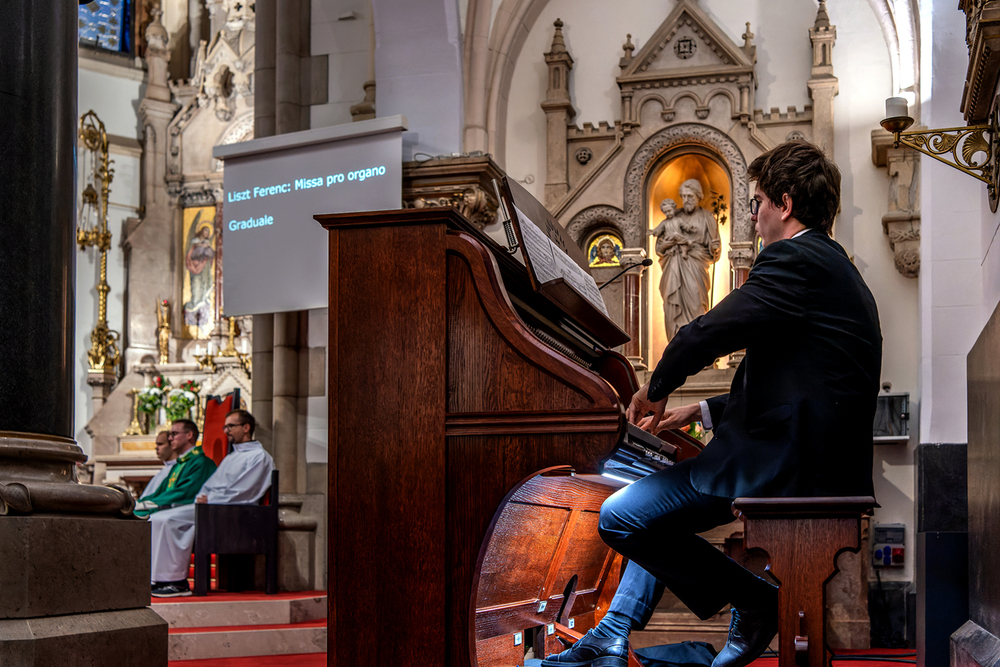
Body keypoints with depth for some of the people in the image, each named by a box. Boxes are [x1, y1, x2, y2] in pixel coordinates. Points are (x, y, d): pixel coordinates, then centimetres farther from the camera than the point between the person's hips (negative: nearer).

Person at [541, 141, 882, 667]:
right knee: (654, 509, 26)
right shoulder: (833, 266, 21)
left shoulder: (794, 260, -12)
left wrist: (655, 390, 2)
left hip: (787, 458, -11)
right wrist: (701, 412, 21)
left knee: (619, 518, -12)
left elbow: (708, 333, -17)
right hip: (822, 459, 11)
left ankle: (753, 601, -1)